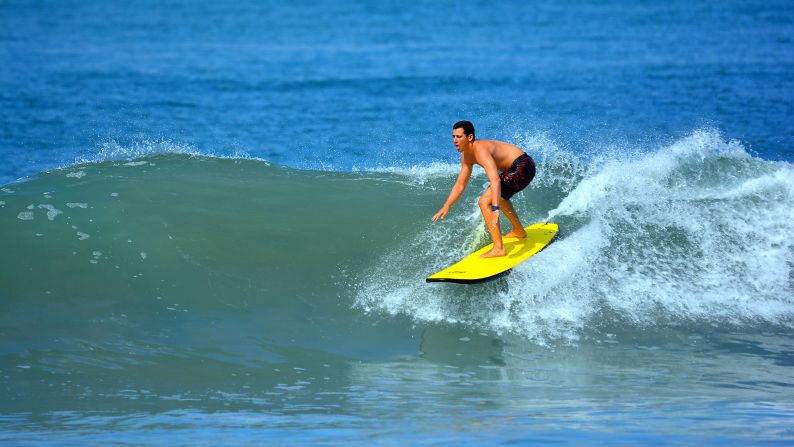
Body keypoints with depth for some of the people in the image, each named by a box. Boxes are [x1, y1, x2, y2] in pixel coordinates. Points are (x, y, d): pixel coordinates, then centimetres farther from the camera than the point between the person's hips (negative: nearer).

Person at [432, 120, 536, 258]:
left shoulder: (481, 151, -25)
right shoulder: (467, 157, 7)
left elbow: (495, 180, -38)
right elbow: (460, 185, 17)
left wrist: (495, 209, -46)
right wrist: (446, 207, 11)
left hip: (522, 167, -11)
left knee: (485, 202, -16)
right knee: (498, 196, 35)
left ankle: (499, 249, -17)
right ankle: (519, 231, 53)